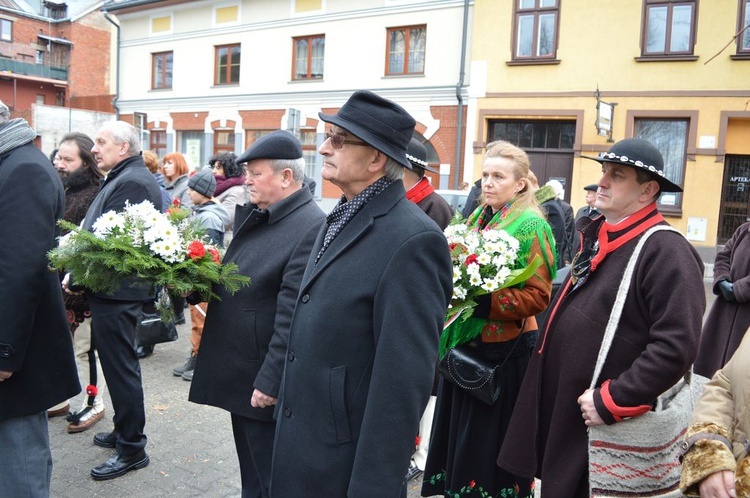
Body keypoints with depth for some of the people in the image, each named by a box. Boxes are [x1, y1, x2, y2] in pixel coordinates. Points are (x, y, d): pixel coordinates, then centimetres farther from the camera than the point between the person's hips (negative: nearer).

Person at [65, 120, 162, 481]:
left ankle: (131, 449, 11)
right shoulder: (125, 177, 17)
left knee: (120, 367, -1)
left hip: (115, 291, -11)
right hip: (113, 288, 11)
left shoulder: (130, 182, -17)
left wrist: (76, 279, -12)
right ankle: (124, 432, 33)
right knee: (117, 363, 19)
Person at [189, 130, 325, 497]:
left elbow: (292, 317, -24)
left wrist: (271, 382, -22)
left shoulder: (312, 228, -22)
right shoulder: (253, 217, 8)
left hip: (265, 385, -9)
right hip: (240, 377, 9)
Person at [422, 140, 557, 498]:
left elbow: (538, 296, -17)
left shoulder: (530, 226, -11)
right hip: (465, 340, 7)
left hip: (503, 348, -7)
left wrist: (484, 303, -26)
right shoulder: (477, 219, 10)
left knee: (491, 436, 4)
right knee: (460, 432, 16)